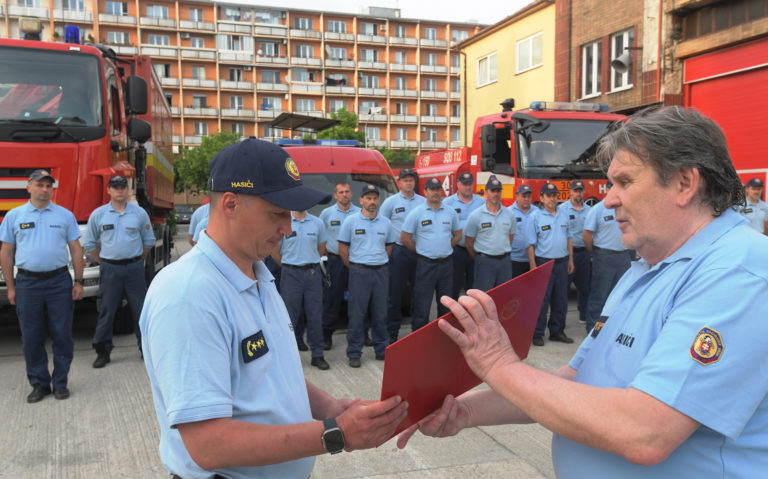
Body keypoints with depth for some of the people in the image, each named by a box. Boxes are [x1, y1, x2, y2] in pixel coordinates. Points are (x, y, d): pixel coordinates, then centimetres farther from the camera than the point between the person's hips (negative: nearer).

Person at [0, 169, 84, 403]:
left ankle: (60, 382, 14)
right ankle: (39, 384, 17)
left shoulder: (65, 215, 7)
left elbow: (76, 250, 7)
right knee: (31, 337, 5)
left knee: (62, 335, 2)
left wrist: (78, 282, 1)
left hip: (59, 281, 0)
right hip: (27, 283, 0)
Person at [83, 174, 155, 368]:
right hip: (109, 270, 0)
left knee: (140, 309, 3)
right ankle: (103, 351, 13)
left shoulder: (139, 213, 4)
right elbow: (89, 243, 12)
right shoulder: (98, 214, 4)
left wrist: (136, 259, 9)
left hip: (134, 268, 0)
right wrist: (104, 262, 7)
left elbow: (149, 241, 13)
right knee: (106, 311, 3)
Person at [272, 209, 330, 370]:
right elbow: (274, 252, 4)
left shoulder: (317, 223, 5)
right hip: (291, 274, -2)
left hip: (312, 273, 2)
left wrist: (311, 264, 12)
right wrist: (290, 266, 7)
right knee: (290, 314, 3)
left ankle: (317, 355, 11)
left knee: (315, 314, 4)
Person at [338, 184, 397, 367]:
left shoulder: (385, 223, 9)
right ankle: (354, 353, 7)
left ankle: (382, 349, 20)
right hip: (359, 271, -3)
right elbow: (342, 248, 2)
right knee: (357, 314, -1)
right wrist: (354, 267, 1)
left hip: (381, 271, 3)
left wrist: (381, 264, 10)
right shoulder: (351, 221, -1)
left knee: (380, 313, 9)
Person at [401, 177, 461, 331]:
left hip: (446, 263, 4)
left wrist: (445, 248, 8)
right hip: (425, 264, -4)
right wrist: (421, 250, 0)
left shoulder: (450, 213, 8)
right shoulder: (416, 213, -4)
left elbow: (457, 234, 19)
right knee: (422, 304, -2)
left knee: (446, 304, 12)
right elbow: (404, 238, -2)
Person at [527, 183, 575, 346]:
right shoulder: (536, 218, -4)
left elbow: (569, 238, 18)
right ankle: (537, 334, 7)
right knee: (541, 300, -2)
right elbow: (531, 244, -7)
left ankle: (557, 331, 23)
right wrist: (533, 266, -12)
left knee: (561, 300, 11)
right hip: (544, 262, -5)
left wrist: (570, 260, 12)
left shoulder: (564, 216, 11)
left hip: (562, 262, 5)